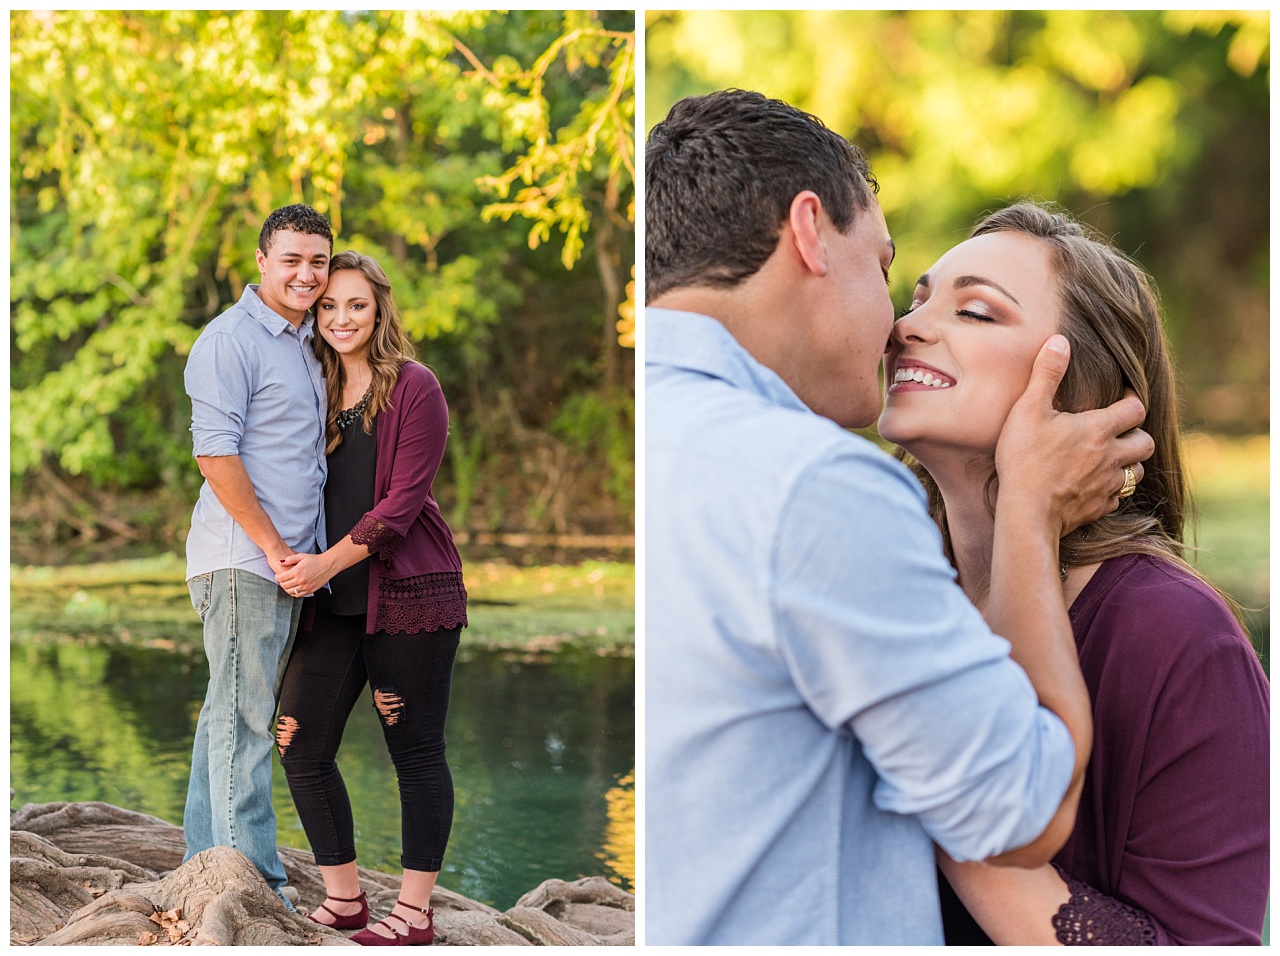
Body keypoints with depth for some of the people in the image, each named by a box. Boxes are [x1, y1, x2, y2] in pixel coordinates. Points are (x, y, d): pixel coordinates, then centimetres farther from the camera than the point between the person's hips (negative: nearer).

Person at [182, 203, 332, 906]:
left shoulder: (304, 342, 19)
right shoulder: (231, 340, -9)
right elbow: (215, 452, -16)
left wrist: (304, 551, 16)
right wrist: (274, 545, -16)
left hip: (288, 556, 9)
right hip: (241, 557, -9)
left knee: (232, 710, 13)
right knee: (243, 719, -6)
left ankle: (206, 859, 20)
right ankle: (253, 881, -4)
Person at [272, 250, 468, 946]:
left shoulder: (414, 388, -5)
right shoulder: (315, 392, 13)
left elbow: (401, 502, -12)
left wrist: (326, 563, -17)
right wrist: (294, 561, 1)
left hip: (409, 592, -6)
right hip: (334, 602, 6)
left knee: (416, 752, 0)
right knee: (301, 745, 0)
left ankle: (413, 915, 9)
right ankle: (343, 901, 14)